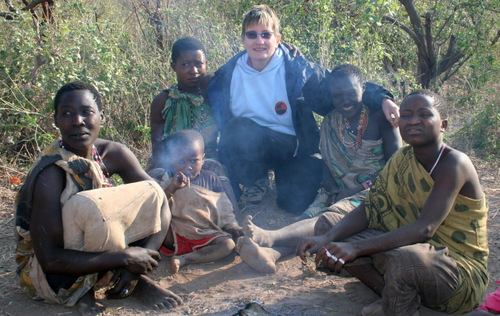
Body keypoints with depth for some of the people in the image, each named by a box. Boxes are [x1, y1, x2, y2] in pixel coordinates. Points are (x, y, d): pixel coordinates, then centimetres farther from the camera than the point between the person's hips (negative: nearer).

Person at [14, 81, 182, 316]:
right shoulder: (51, 173, -26)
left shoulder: (113, 153, -9)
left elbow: (159, 201, -6)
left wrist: (140, 260, -20)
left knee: (151, 192, -8)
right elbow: (50, 260, -28)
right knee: (89, 207, -33)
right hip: (53, 277, -6)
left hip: (94, 251, 6)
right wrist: (125, 258, -29)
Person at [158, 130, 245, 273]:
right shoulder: (168, 182, 3)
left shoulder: (210, 179, 12)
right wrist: (171, 189, -25)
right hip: (174, 237, -3)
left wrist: (232, 226, 2)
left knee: (228, 244, -25)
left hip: (205, 237, 4)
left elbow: (223, 207, 16)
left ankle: (183, 259, -29)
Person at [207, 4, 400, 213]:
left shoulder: (296, 69, -9)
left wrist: (382, 98, -24)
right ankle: (254, 182, -2)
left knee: (295, 203, -21)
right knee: (238, 127, -32)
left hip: (292, 147, 0)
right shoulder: (228, 75, -2)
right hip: (249, 149, 1)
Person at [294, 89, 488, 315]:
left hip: (460, 268, -7)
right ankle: (391, 297, -5)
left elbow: (425, 229, -30)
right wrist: (327, 239, -22)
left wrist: (356, 248, -39)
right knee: (326, 223, -1)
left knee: (403, 256, -42)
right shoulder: (403, 158, 2)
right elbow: (369, 208, -4)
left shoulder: (453, 163, -20)